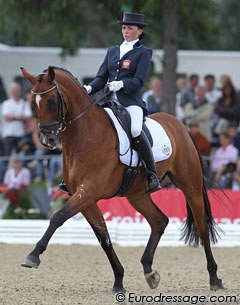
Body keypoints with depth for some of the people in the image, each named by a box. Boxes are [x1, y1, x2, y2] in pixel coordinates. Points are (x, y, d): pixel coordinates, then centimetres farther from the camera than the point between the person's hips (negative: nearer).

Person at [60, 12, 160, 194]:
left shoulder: (144, 53, 5)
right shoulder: (112, 51, 21)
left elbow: (139, 80, -7)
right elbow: (102, 77, 15)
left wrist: (121, 84, -25)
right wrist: (89, 88, -6)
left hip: (131, 102, -6)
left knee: (136, 131, -34)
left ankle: (152, 175, -24)